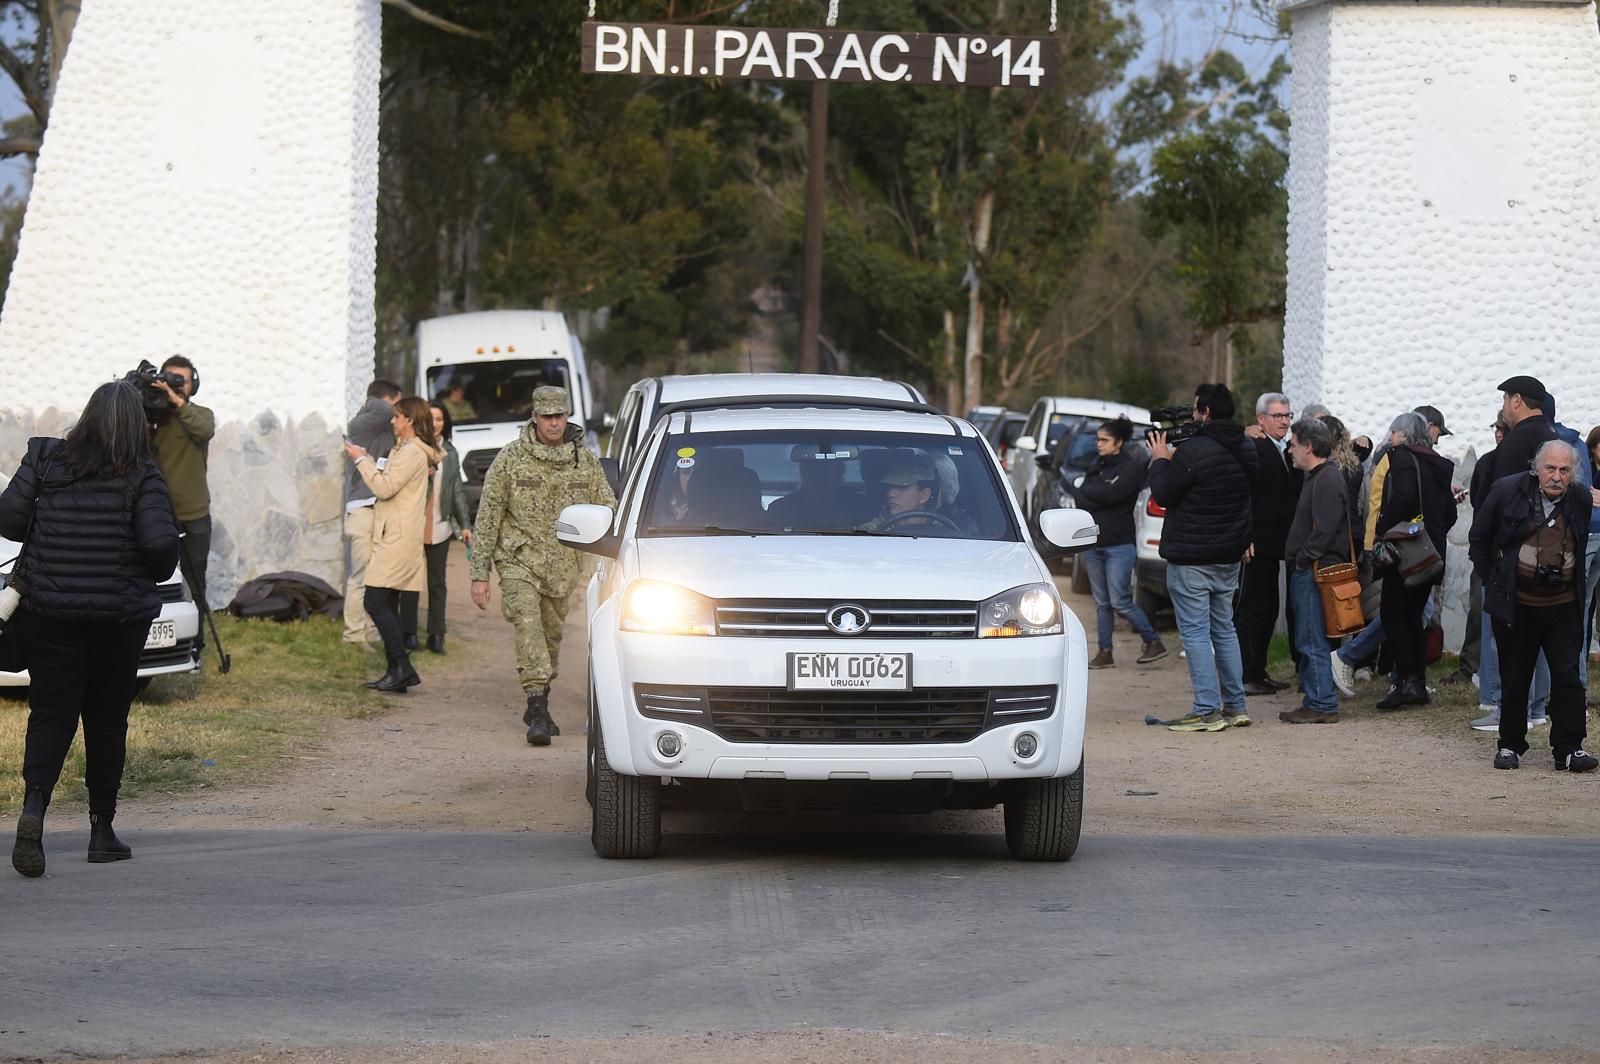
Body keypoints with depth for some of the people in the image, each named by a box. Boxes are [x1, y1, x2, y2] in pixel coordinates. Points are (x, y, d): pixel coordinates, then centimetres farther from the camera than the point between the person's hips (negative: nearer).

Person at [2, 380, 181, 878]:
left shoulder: (45, 459, -2)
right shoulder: (141, 476, -8)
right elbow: (160, 541, -17)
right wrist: (156, 573, 4)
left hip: (49, 609, 1)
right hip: (120, 613, -1)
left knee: (50, 713, 5)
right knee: (107, 719, 11)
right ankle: (102, 831, 16)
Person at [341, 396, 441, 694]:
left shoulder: (411, 453, -13)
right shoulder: (405, 450, 21)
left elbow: (384, 487, -19)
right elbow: (388, 484, 22)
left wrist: (361, 460, -9)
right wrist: (367, 460, 15)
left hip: (397, 539, -11)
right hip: (394, 537, 11)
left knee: (375, 601, -14)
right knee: (387, 605, 11)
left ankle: (403, 669, -17)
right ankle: (396, 671, 12)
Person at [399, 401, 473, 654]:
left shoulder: (450, 452, 11)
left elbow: (457, 490, 14)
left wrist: (465, 524, 11)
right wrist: (422, 474, -23)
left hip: (440, 526, 4)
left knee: (437, 583, 6)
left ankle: (436, 636, 10)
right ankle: (409, 634, 7)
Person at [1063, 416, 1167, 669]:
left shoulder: (1132, 468, -6)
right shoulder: (1097, 466, 13)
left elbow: (1112, 493, -20)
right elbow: (1080, 500, 5)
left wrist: (1082, 486, -6)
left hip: (1118, 545, -6)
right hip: (1093, 544, 6)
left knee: (1120, 601, -9)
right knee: (1102, 602, 7)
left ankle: (1154, 642, 4)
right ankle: (1105, 653, 11)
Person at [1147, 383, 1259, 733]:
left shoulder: (1194, 451, -20)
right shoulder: (1245, 449, 8)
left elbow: (1163, 494, -15)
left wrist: (1161, 460, 3)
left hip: (1191, 558, -8)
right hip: (1229, 556, 8)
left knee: (1195, 632, -5)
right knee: (1224, 628, 17)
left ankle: (1207, 711, -8)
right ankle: (1235, 706, 17)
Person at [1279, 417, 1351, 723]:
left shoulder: (1327, 480, -15)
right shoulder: (1317, 477, 17)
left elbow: (1325, 530, -21)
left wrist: (1302, 560, -15)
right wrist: (1298, 562, 17)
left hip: (1314, 571, -11)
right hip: (1306, 572, 11)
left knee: (1313, 641, -8)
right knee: (1310, 641, 13)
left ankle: (1322, 705, -5)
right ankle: (1315, 702, 17)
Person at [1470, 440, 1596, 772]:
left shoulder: (1581, 501, 1)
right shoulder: (1507, 491, -6)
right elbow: (1479, 540, 6)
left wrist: (1574, 583, 11)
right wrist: (1494, 580, 4)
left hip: (1563, 606, 1)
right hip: (1516, 605, -1)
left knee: (1567, 676, -6)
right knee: (1514, 678, 8)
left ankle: (1569, 748, -5)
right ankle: (1510, 745, 20)